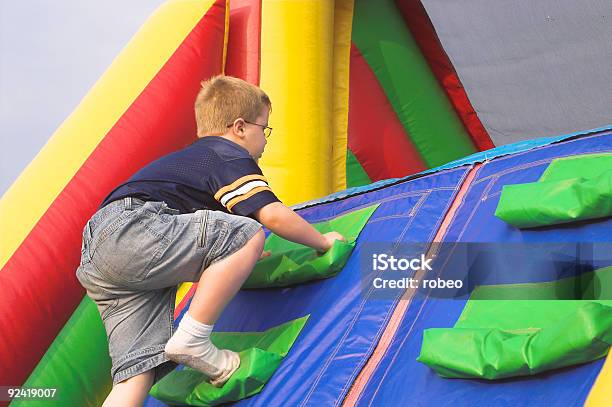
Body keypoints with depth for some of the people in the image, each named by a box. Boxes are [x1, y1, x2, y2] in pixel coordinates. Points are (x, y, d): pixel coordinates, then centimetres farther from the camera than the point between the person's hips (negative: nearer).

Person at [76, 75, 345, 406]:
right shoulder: (233, 156, 5)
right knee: (248, 235, -12)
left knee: (140, 368, -2)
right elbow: (273, 215, -7)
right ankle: (192, 341, -14)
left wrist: (242, 256, 59)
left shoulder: (190, 157, 36)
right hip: (133, 229, -9)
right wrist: (322, 241, 10)